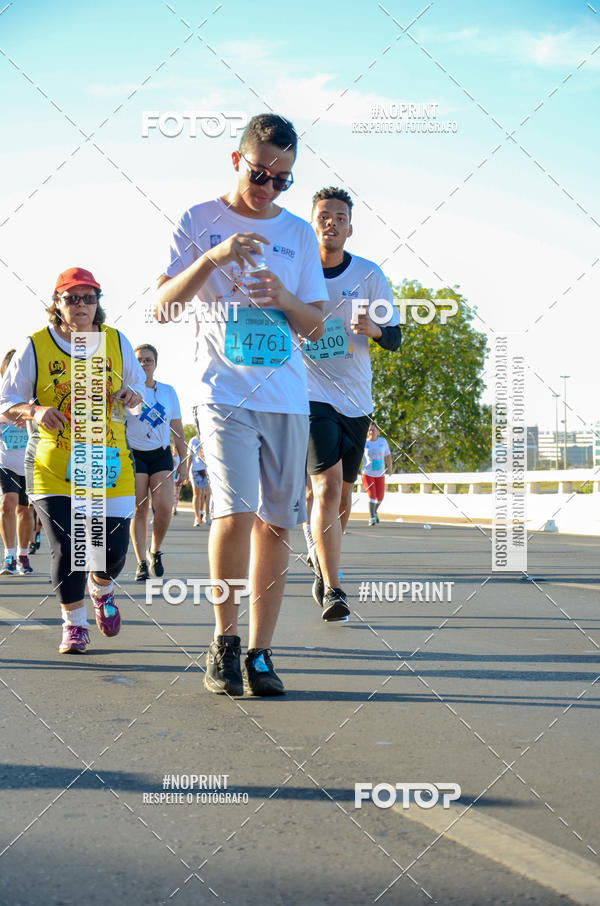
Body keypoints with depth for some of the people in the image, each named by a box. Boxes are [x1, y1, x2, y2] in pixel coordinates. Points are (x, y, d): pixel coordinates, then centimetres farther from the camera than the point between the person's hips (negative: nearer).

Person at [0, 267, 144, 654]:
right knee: (67, 550, -10)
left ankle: (101, 589, 37)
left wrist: (132, 395, -5)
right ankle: (74, 624, 13)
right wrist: (36, 411, -21)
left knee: (114, 549, 0)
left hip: (110, 463, 2)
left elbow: (138, 384, 19)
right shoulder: (35, 347, -3)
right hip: (53, 464, -2)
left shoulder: (116, 342, 5)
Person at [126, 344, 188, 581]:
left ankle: (155, 550, 13)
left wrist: (183, 461, 9)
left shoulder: (168, 391, 8)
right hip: (134, 454, -2)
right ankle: (141, 562, 0)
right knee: (139, 509, -6)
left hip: (161, 454, 2)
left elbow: (177, 429, 12)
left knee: (164, 507, -11)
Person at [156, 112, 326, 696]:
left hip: (287, 398, 4)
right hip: (224, 391, -4)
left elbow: (316, 328, 15)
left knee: (275, 523, 1)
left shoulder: (298, 234, 14)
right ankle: (224, 641, 0)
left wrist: (286, 300, -7)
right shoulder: (200, 221, 5)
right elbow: (162, 309, -2)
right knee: (236, 513, -18)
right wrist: (212, 259, -17)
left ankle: (259, 653, 9)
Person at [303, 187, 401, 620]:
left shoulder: (368, 274, 1)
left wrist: (374, 328, -19)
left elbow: (395, 337, 2)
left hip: (356, 400, 3)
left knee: (342, 496, 13)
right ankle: (331, 589, -19)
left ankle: (322, 564, 40)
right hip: (311, 393, -3)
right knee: (328, 485, -20)